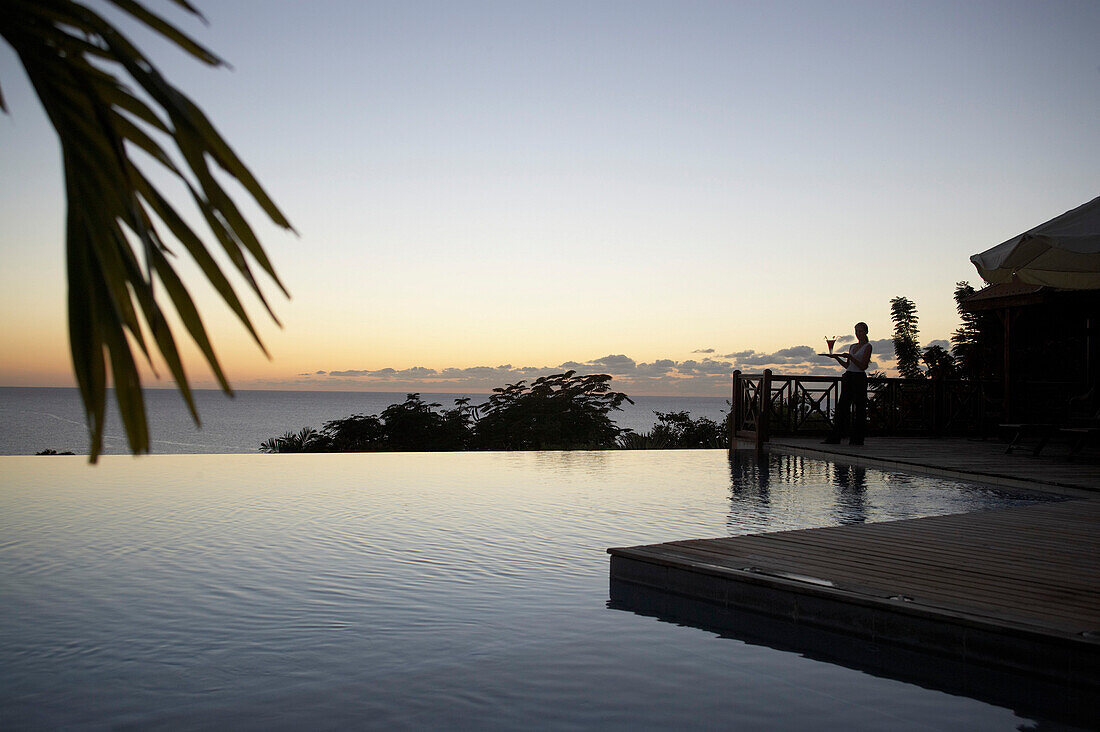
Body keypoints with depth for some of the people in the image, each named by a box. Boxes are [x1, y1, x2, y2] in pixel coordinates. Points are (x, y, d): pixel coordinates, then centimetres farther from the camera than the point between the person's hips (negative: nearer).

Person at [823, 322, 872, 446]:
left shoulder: (867, 346, -3)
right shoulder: (852, 346, 18)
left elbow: (863, 366, -12)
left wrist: (850, 357, -19)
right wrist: (836, 357, 7)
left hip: (859, 378, -7)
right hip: (848, 377, 7)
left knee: (859, 408, -4)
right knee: (842, 406, 3)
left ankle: (857, 439, 2)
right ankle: (835, 438, 2)